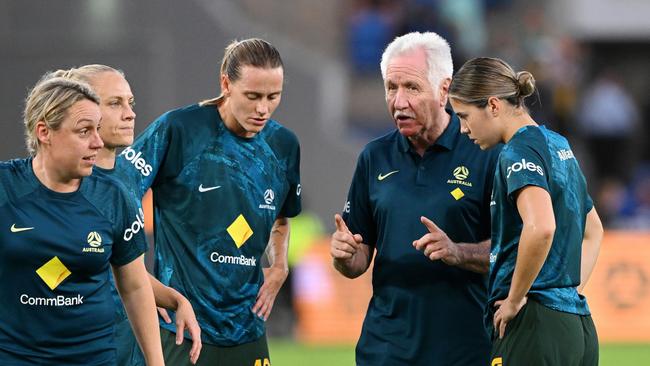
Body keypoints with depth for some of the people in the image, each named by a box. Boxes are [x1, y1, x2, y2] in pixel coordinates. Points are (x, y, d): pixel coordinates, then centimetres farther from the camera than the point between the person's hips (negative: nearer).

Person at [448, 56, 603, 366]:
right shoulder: (558, 146, 17)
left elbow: (540, 227, -28)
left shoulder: (520, 151, -10)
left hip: (534, 328, -9)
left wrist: (515, 298, -16)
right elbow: (593, 230, 31)